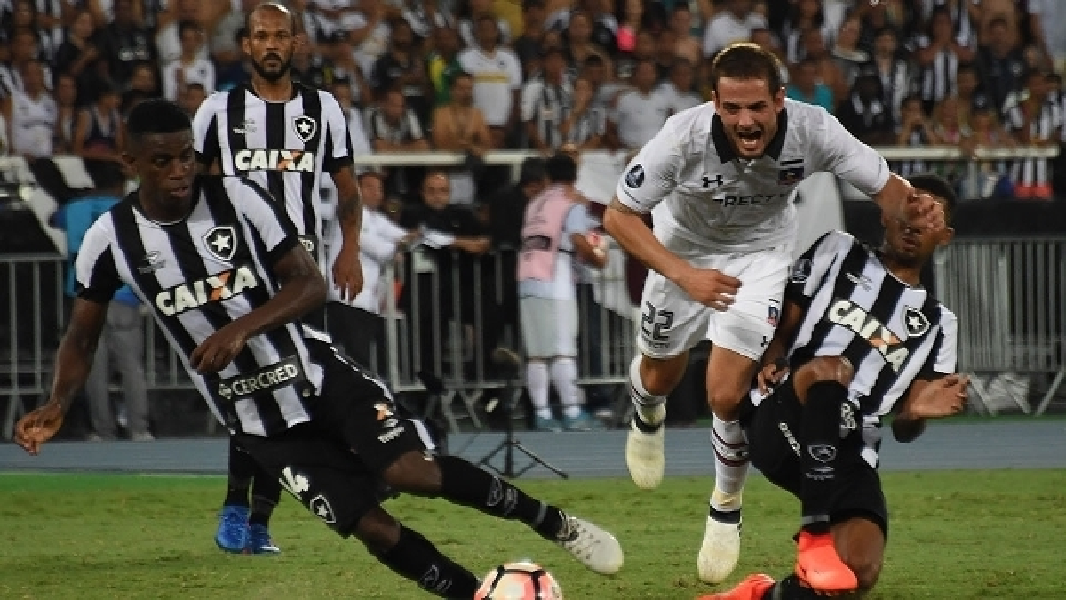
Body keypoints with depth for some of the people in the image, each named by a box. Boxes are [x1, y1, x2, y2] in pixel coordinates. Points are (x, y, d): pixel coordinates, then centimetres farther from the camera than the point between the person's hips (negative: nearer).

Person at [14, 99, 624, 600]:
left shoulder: (240, 198, -12)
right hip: (256, 418, 1)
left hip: (317, 372, -1)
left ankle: (552, 520, -2)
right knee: (373, 527, -9)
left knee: (408, 470, -20)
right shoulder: (111, 240, -7)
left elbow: (311, 284, -10)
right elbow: (82, 336, 7)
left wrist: (241, 328, -26)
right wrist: (58, 405, -11)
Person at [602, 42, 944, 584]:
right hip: (685, 247, 0)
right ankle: (647, 416, 61)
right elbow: (619, 215, -27)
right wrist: (685, 276, -39)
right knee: (662, 375, 20)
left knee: (727, 396, -12)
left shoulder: (812, 131, -33)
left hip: (760, 250, 0)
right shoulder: (685, 136, -37)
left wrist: (914, 207, -47)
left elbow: (886, 187, -22)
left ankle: (726, 509, 17)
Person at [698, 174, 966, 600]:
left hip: (849, 456, 2)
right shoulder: (837, 254, 15)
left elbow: (903, 430, 14)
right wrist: (771, 363, -12)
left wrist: (917, 413, -10)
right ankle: (817, 536, -33)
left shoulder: (936, 325, 18)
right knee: (830, 367, -35)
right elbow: (782, 329, 11)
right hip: (779, 427, -2)